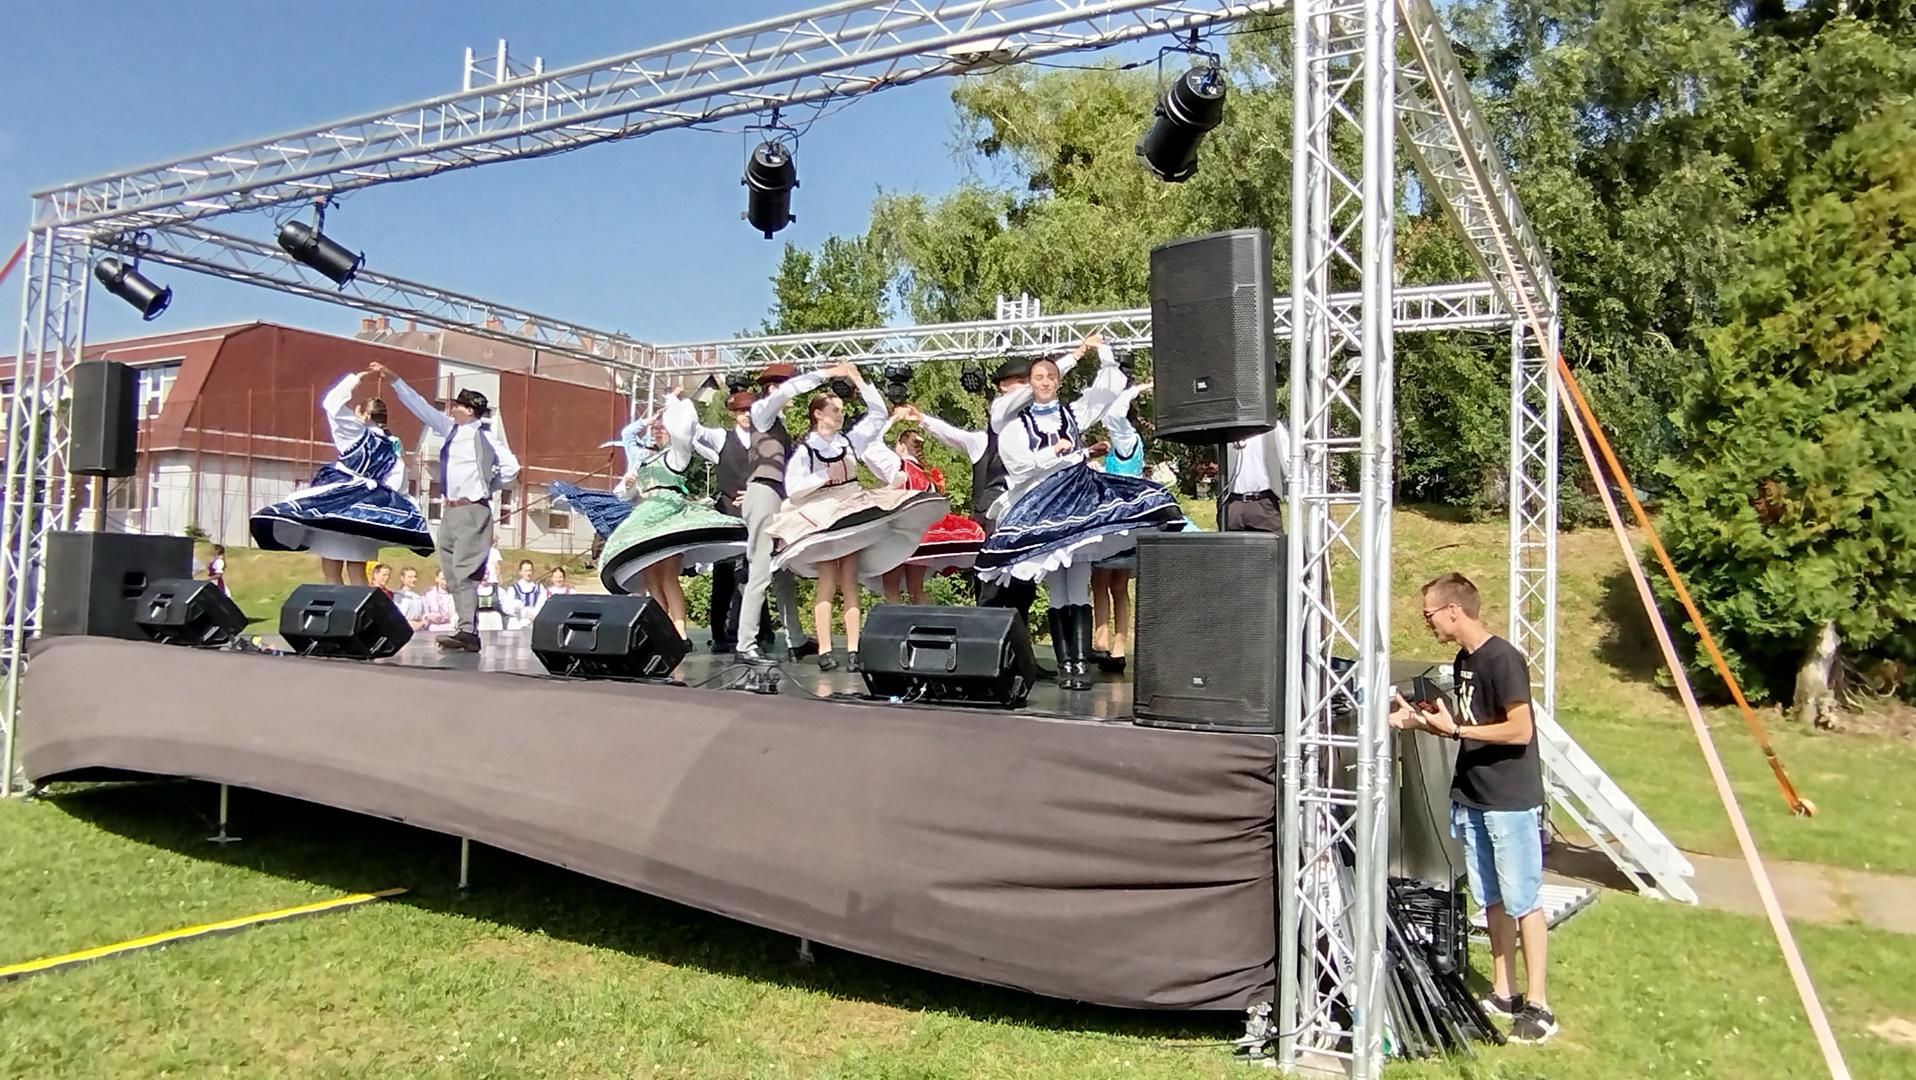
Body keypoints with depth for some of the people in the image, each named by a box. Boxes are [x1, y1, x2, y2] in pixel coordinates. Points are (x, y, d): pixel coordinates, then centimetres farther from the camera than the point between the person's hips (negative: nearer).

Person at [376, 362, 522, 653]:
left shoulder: (486, 435, -7)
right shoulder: (451, 429, 12)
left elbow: (511, 467, -9)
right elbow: (420, 407, 18)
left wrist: (487, 486, 0)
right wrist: (393, 379, 18)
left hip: (472, 511, -8)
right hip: (450, 510, 8)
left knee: (463, 573, -14)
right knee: (452, 574, 6)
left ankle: (468, 632, -16)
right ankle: (467, 629, 9)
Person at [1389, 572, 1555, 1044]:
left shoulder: (1502, 659, -16)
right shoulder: (1464, 660, 11)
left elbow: (1520, 730, -20)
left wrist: (1454, 728, -18)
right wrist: (1419, 719, 4)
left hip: (1512, 802, -9)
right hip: (1472, 799, 9)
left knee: (1521, 901, -2)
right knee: (1492, 900, 14)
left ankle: (1538, 1005, 7)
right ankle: (1504, 992, 24)